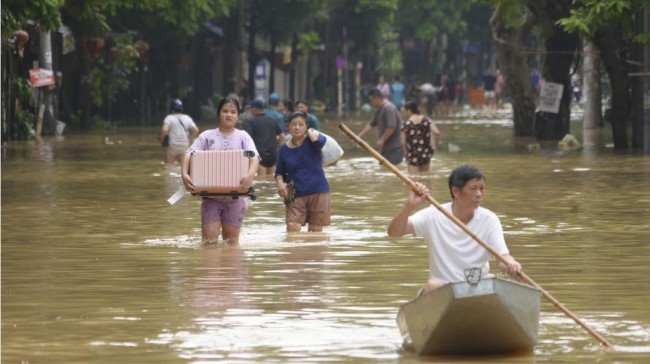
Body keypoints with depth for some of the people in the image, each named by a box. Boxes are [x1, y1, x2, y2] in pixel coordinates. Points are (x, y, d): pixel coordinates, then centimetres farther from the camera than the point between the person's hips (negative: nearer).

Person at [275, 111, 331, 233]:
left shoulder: (311, 141, -2)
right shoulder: (284, 149, 4)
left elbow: (320, 141, -28)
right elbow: (279, 172, 14)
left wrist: (310, 131, -10)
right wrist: (280, 182, -8)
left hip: (318, 192, -1)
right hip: (295, 195, 1)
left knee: (315, 231, 7)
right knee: (292, 227, -16)